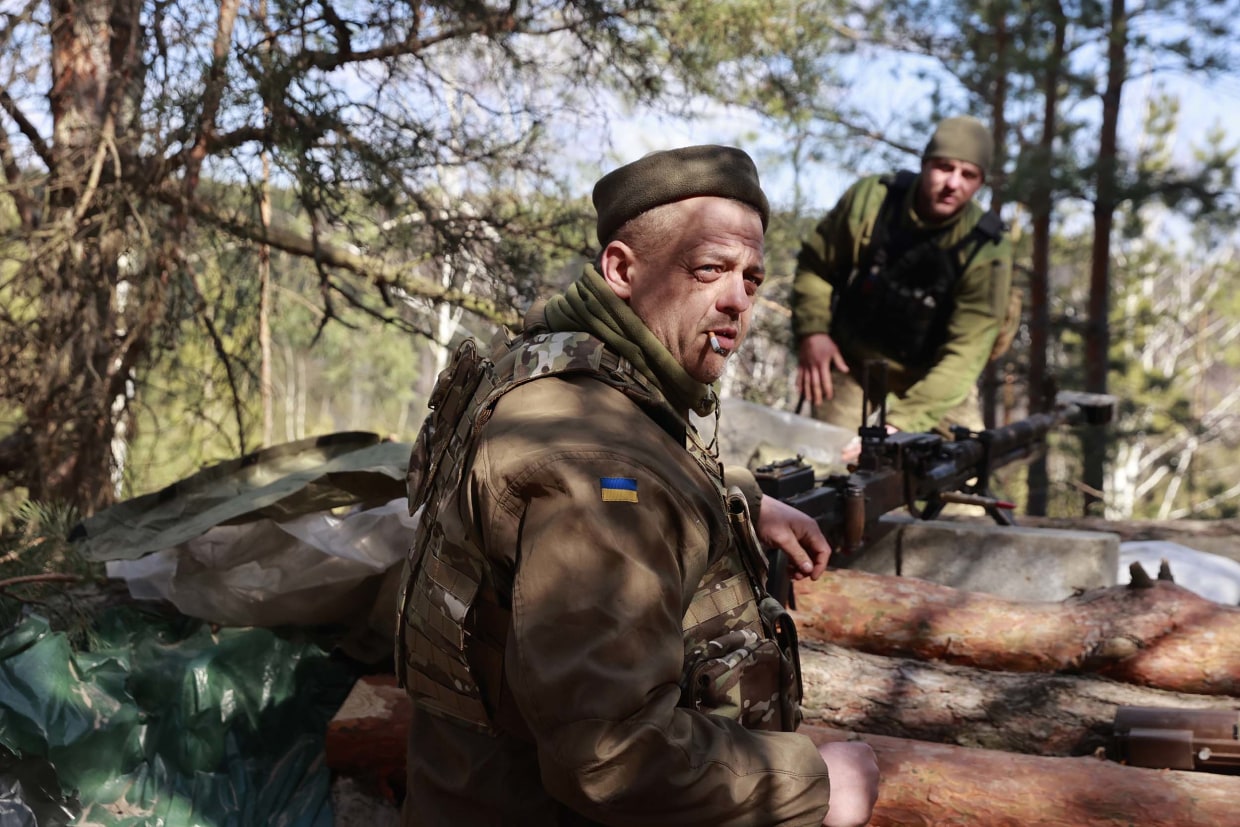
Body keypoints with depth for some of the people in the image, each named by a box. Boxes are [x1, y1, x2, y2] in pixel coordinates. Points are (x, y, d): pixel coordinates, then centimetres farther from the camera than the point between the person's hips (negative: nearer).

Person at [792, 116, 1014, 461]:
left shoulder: (986, 249, -22)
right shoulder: (869, 199, -16)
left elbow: (964, 354, -27)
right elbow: (814, 264, 2)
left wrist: (900, 424, -37)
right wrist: (812, 329, -12)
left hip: (937, 382, 0)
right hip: (851, 368, 1)